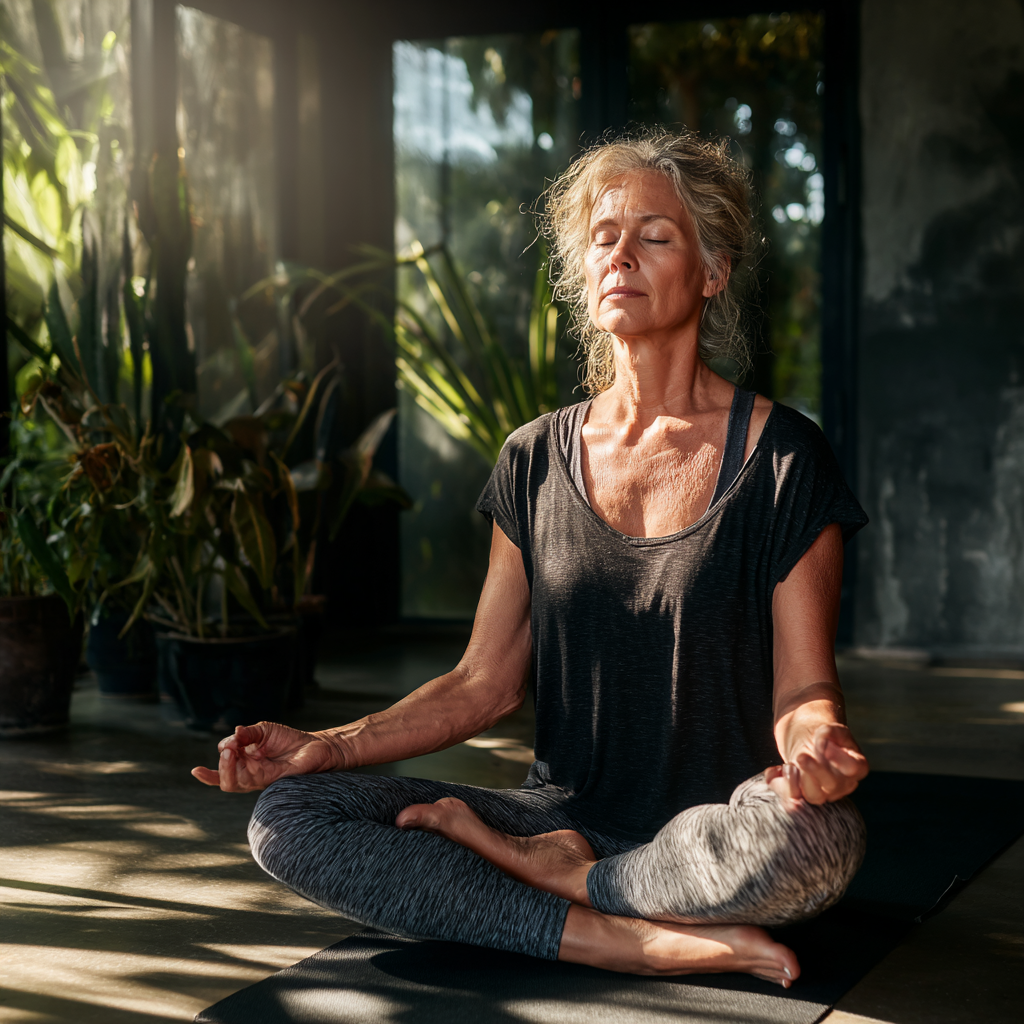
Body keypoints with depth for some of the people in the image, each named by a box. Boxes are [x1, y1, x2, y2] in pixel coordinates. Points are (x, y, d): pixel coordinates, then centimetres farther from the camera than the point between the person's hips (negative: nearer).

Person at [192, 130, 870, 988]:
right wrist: (329, 746, -5)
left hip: (716, 837, -3)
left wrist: (814, 740, -29)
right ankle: (630, 941, -21)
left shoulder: (783, 457, -3)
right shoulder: (536, 463, 8)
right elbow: (484, 684, 9)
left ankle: (562, 876, -10)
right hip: (568, 813, 3)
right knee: (288, 818, -14)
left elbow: (803, 685, -4)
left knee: (811, 832, -39)